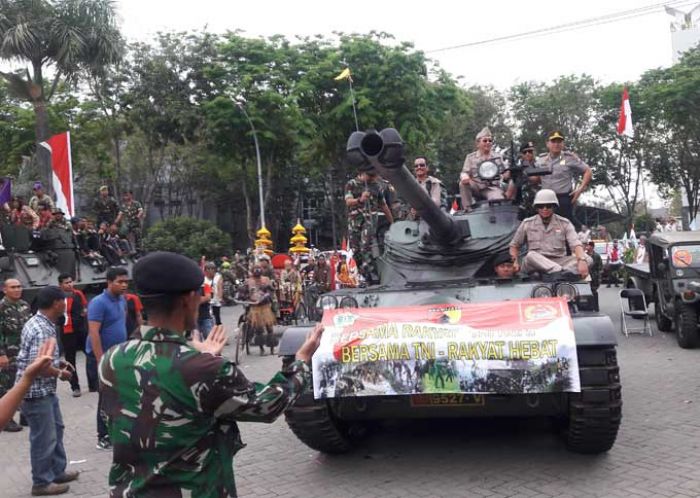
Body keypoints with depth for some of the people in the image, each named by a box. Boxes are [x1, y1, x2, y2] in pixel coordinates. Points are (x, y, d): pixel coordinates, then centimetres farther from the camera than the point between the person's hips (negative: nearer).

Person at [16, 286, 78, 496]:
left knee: (55, 430, 21)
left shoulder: (41, 323, 7)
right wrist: (60, 373, -15)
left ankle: (57, 472, 35)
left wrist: (58, 363, 11)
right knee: (44, 437, 3)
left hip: (46, 390, 10)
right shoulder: (42, 329, -25)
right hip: (36, 392, -10)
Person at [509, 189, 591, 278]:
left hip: (559, 262, 1)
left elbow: (576, 244, -7)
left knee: (587, 259, -23)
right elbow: (514, 245, 17)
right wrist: (515, 262, -3)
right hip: (535, 264, -1)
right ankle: (562, 273, -54)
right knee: (531, 255, -36)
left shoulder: (564, 223, 7)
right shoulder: (527, 223, 9)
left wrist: (582, 260, -27)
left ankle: (559, 272, -48)